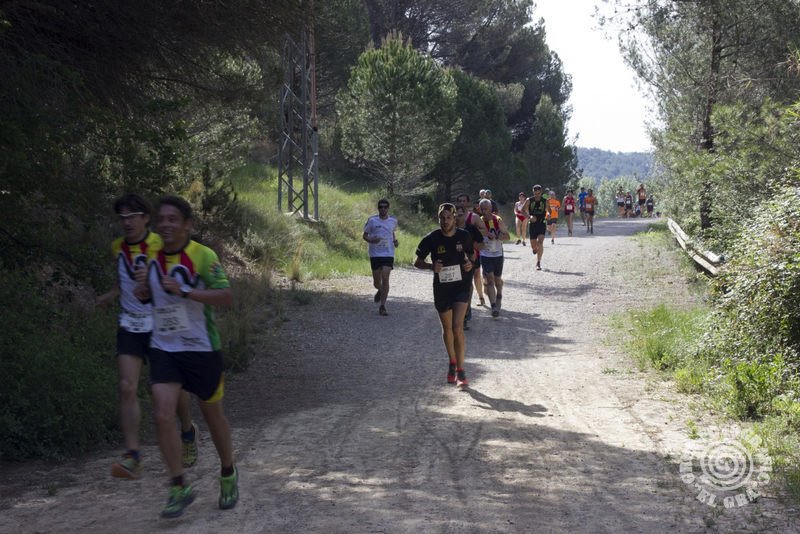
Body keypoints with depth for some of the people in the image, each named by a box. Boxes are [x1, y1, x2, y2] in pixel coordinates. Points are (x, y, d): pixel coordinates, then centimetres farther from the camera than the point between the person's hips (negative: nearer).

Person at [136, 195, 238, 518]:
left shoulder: (202, 256, -13)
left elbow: (227, 298, -21)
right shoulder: (152, 257, 4)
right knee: (162, 416, -13)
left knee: (212, 416, 12)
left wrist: (185, 291, -30)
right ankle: (180, 488, -1)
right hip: (163, 349, 3)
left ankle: (228, 476, 37)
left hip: (201, 349, -3)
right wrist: (144, 291, -2)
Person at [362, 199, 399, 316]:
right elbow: (365, 235, 5)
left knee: (385, 278, -14)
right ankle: (380, 291, 44)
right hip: (375, 254, 0)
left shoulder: (393, 221, 4)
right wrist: (371, 240, -17)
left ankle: (382, 307, -9)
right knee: (376, 282, 5)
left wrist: (395, 241, 2)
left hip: (388, 254, 0)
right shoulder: (372, 220, -3)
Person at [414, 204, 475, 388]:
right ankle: (452, 363, 39)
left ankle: (460, 370, -5)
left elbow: (471, 252, 14)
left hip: (461, 287, -1)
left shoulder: (464, 236, -6)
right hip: (441, 289, 1)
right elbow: (417, 261, -2)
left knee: (457, 328, -15)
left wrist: (470, 262, -9)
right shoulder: (431, 239, -10)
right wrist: (431, 266, -22)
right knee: (447, 329, 15)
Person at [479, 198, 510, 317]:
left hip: (497, 254, 0)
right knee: (490, 280, -13)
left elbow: (507, 236, -8)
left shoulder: (498, 221, -7)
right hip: (485, 255, 0)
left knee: (497, 279, 17)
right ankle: (493, 306, -20)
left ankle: (499, 296, 47)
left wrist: (496, 237, -24)